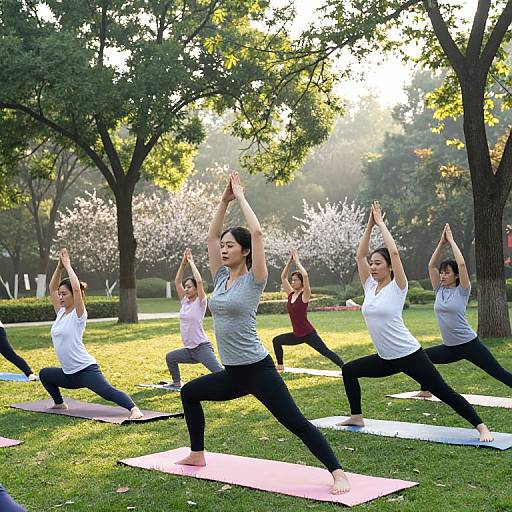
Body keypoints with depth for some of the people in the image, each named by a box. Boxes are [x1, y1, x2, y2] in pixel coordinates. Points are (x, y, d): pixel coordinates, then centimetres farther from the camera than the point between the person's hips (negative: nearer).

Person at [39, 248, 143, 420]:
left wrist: (68, 265, -17)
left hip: (85, 369, -9)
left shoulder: (79, 314, -11)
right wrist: (59, 267, 2)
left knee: (107, 391, -28)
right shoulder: (60, 312, 9)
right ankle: (59, 403, 39)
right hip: (69, 373, 9)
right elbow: (52, 288, 11)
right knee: (44, 374, 27)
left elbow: (77, 288, -26)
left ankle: (134, 409, -41)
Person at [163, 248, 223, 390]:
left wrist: (191, 262, -13)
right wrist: (183, 262, 2)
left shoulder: (200, 302, -10)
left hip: (202, 347, -8)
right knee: (170, 357, 22)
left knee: (219, 371, -20)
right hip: (189, 349, 8)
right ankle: (177, 383, 36)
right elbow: (177, 281, 8)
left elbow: (199, 281, -23)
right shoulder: (184, 301, 9)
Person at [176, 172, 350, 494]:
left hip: (258, 370, -8)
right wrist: (224, 200, 9)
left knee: (296, 424, -12)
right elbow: (212, 236, 13)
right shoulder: (221, 279, 8)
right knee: (189, 393, 22)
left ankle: (338, 474, -10)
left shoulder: (253, 281, -10)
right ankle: (198, 455, 34)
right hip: (232, 373, 8)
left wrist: (240, 197, -12)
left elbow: (257, 233, -21)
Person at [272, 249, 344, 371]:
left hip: (308, 334, -7)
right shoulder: (290, 294, 6)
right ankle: (280, 365, 21)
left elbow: (305, 275, -26)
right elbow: (283, 277, 8)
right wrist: (290, 261, 3)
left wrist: (297, 261, -15)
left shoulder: (305, 295, -11)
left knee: (326, 352, -11)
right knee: (276, 341, 12)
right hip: (296, 335, 7)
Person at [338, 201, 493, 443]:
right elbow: (360, 256, 3)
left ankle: (481, 427, 1)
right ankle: (356, 417, 24)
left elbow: (394, 252, -22)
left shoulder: (397, 287, -11)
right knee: (349, 370, 13)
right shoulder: (370, 287, 5)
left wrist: (381, 223, -13)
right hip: (386, 359, 7)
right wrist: (369, 225, 0)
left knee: (443, 392, -7)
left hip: (409, 355, -7)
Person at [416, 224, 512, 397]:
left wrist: (451, 241, -13)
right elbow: (431, 266, 2)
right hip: (450, 348, 6)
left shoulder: (462, 291, -9)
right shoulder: (439, 290, 6)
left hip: (469, 344, -6)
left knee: (498, 372, -7)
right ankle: (426, 391, 23)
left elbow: (461, 264, -21)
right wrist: (441, 243, -4)